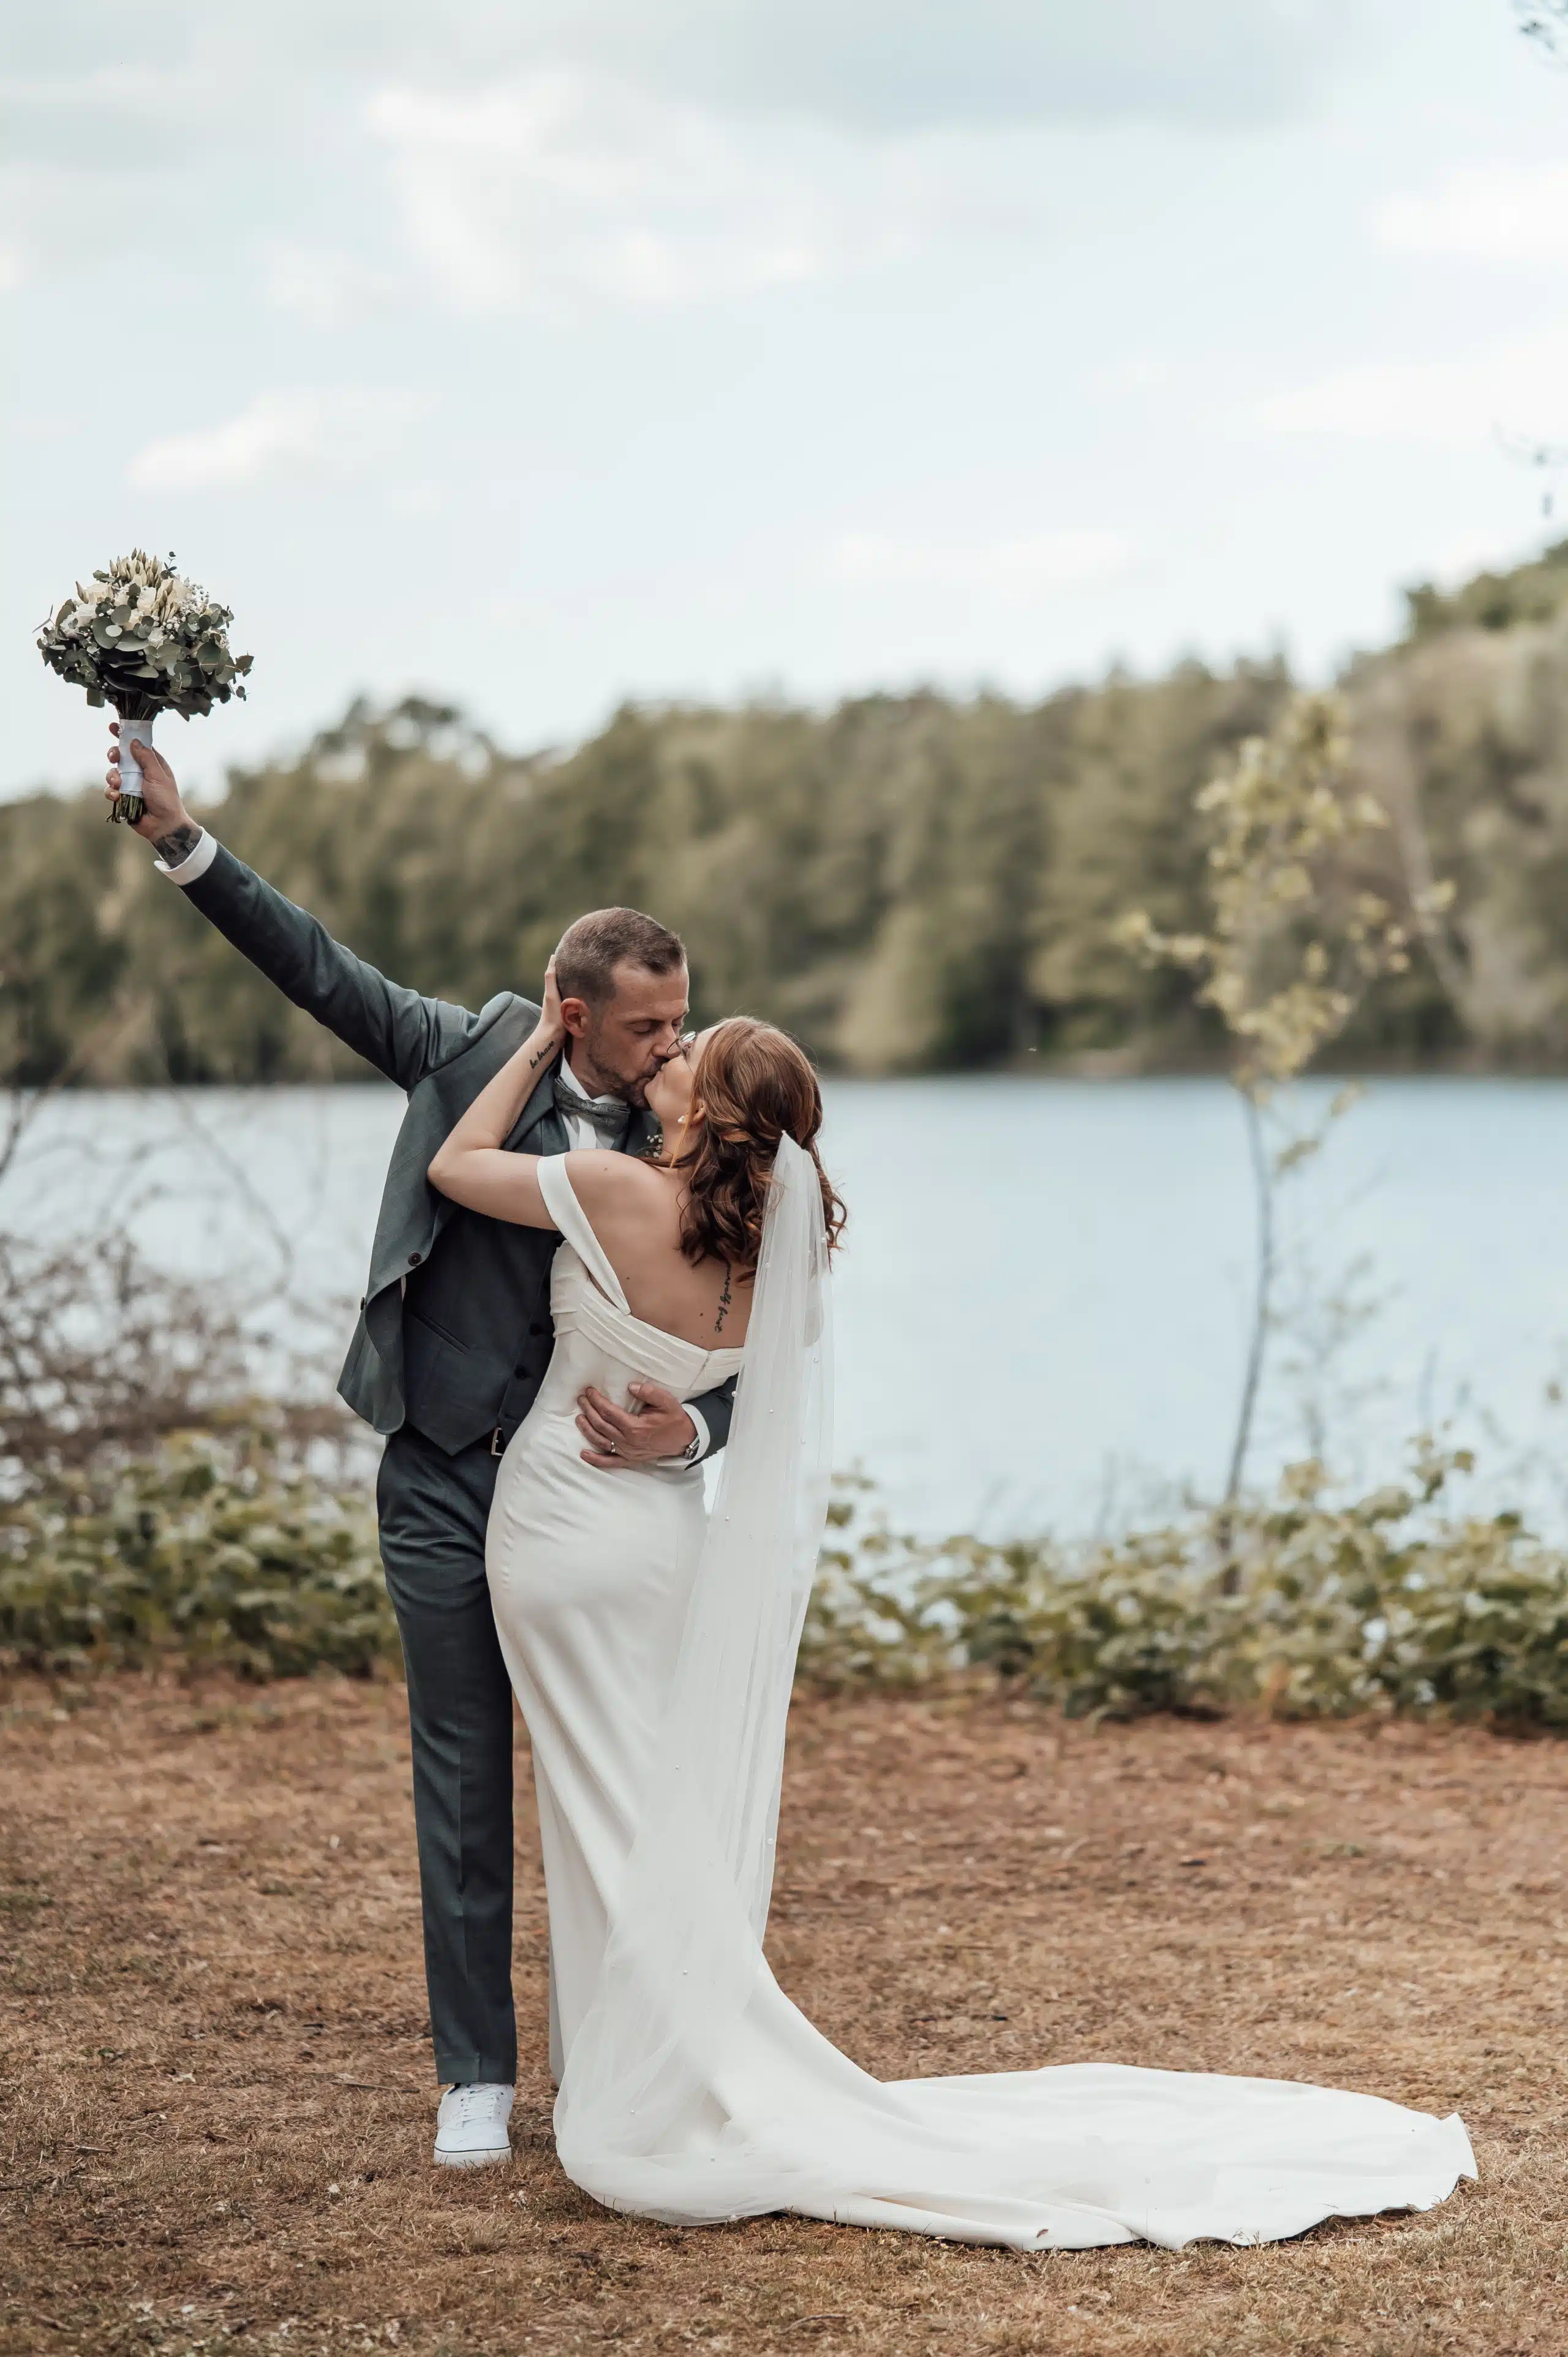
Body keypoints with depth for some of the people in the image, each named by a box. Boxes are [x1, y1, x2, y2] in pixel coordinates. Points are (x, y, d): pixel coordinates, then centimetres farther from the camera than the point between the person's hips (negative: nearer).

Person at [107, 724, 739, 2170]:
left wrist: (686, 1432, -24)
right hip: (445, 1482, 0)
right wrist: (183, 841, -8)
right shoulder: (478, 1057, -3)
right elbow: (318, 968, 0)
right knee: (464, 1778, 5)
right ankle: (476, 2076, 15)